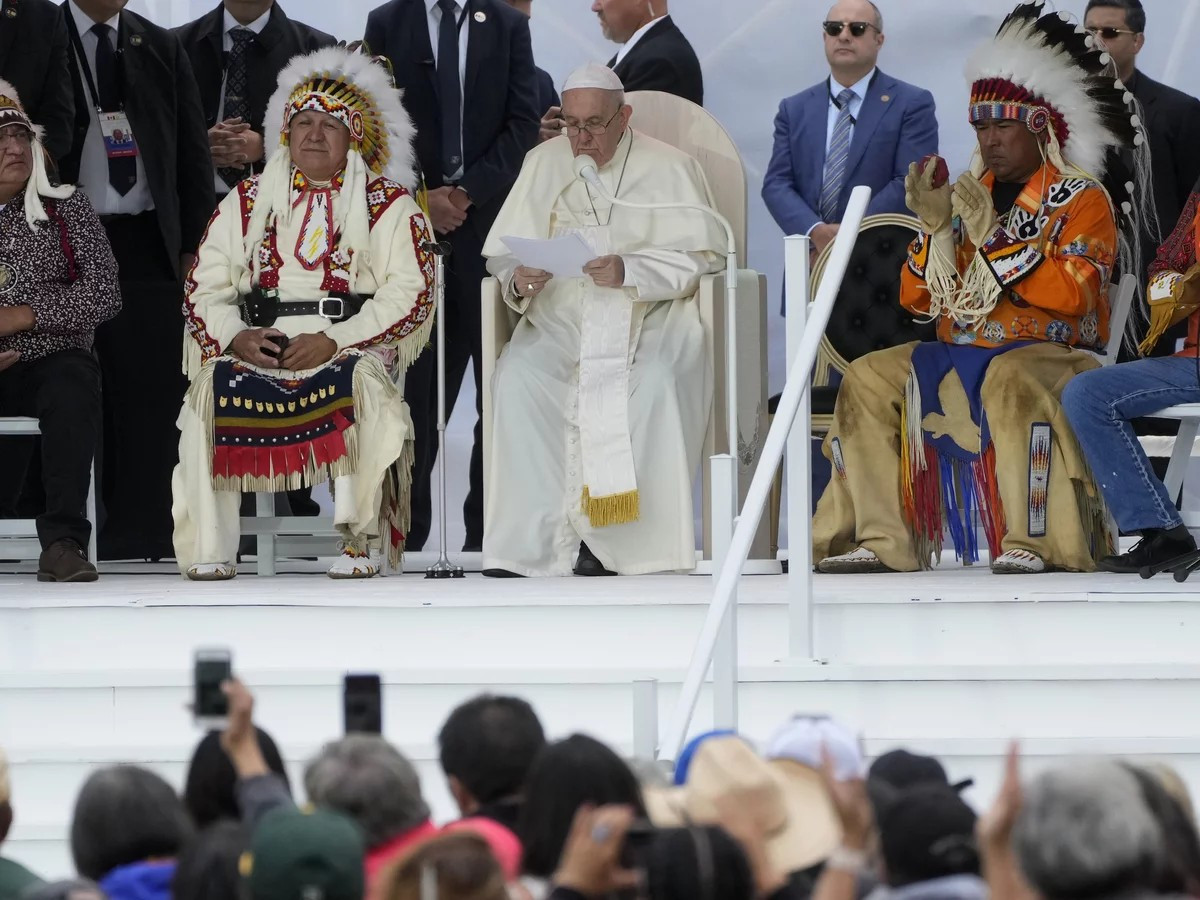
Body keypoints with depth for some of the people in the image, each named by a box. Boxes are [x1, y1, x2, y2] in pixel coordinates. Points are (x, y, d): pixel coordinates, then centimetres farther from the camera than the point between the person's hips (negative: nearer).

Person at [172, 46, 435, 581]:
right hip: (257, 347, 2)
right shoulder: (247, 203, 19)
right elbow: (205, 288, 12)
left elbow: (410, 294, -2)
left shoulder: (388, 205, 9)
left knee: (362, 381, -37)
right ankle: (209, 547, -30)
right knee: (212, 384, -30)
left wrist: (334, 341, -14)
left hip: (351, 346, -2)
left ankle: (358, 540, -33)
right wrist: (236, 336, -10)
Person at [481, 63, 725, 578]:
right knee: (517, 378, -29)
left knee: (656, 381, -36)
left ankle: (622, 538, -27)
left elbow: (701, 257, -4)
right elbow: (504, 251, 12)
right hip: (560, 316, 2)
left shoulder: (669, 169, 4)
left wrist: (629, 271, -20)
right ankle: (529, 540, -30)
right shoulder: (544, 164, 13)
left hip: (649, 313, -2)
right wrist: (518, 279, -13)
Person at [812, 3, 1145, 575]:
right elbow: (917, 300, 11)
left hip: (1049, 352, -6)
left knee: (1011, 379, -39)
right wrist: (933, 225, -5)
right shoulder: (968, 194, 16)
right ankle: (880, 541, -20)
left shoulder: (1082, 199, -1)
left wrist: (992, 234, -18)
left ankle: (1033, 543, -36)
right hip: (958, 353, 6)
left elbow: (1071, 293, -17)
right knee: (869, 379, -15)